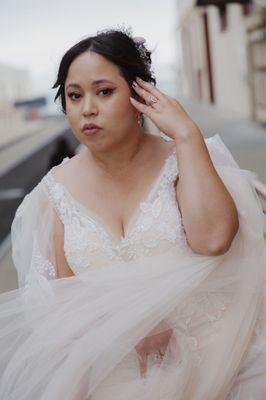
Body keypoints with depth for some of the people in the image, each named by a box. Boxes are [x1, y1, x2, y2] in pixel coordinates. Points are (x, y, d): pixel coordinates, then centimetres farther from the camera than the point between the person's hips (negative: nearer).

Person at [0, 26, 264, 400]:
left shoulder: (181, 161, -3)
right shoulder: (58, 187, 2)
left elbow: (212, 240, -22)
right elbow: (62, 289, 4)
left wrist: (187, 134, -18)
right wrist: (121, 326, -14)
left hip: (195, 344, -2)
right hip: (104, 362, 2)